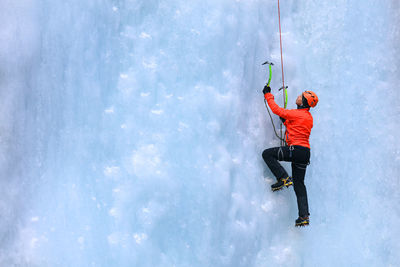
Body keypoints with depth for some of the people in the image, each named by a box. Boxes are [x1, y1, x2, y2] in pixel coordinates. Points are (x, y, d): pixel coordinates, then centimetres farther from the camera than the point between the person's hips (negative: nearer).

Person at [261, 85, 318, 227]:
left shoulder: (297, 114, -8)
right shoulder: (309, 117, 18)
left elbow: (277, 110, -3)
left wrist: (268, 94, 8)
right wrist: (286, 121, 29)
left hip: (296, 149, -9)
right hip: (305, 153, 9)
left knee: (267, 154, -2)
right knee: (299, 184, 10)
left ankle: (284, 178, -9)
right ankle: (304, 216, 5)